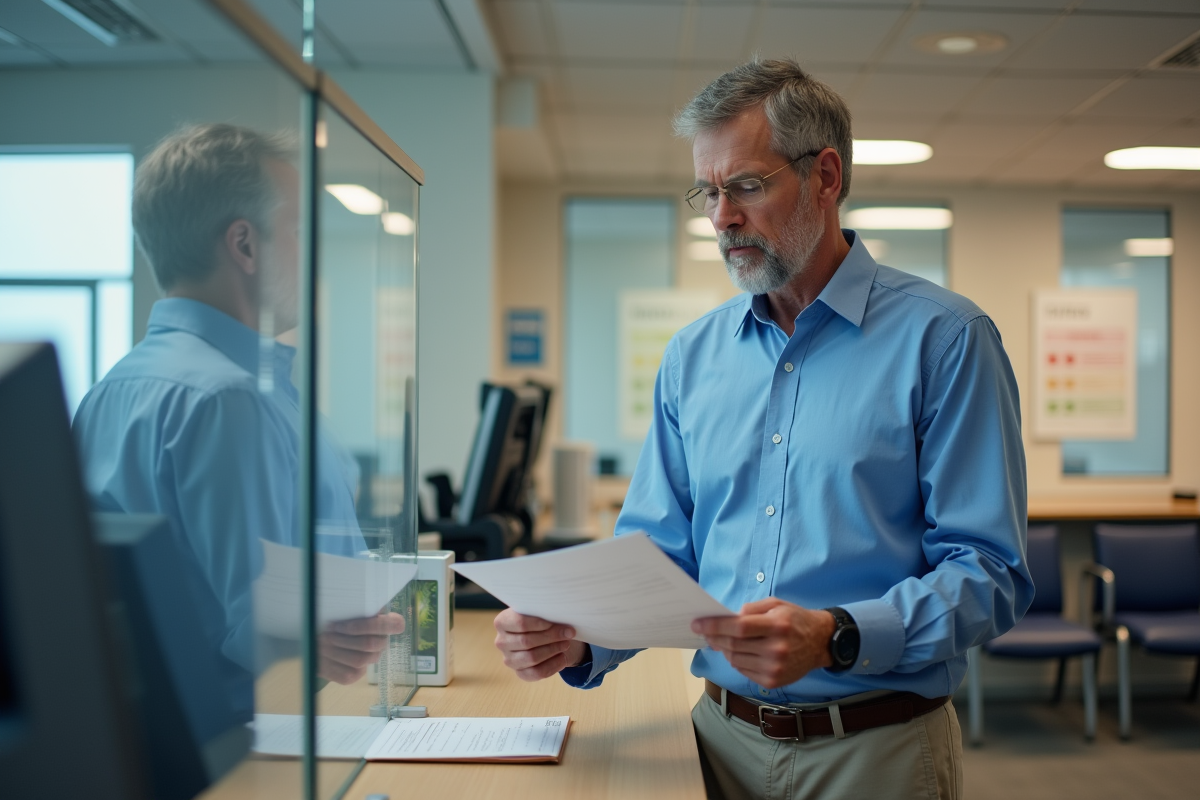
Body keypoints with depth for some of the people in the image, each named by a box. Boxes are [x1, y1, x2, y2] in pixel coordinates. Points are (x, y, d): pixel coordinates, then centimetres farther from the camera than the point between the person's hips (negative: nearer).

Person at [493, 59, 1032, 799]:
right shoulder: (692, 356, 6)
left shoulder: (944, 339, -9)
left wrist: (835, 639, -28)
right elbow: (659, 554, 6)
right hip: (725, 735, 4)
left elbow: (989, 572, -14)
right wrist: (578, 641, -13)